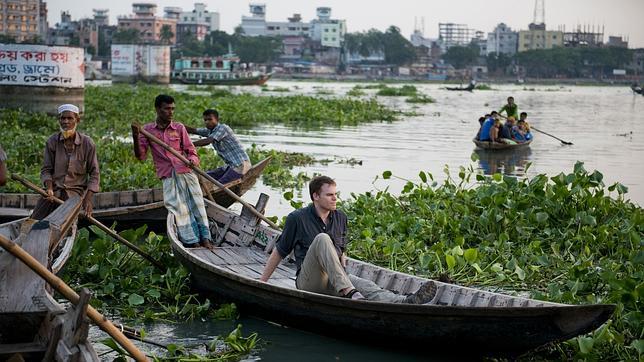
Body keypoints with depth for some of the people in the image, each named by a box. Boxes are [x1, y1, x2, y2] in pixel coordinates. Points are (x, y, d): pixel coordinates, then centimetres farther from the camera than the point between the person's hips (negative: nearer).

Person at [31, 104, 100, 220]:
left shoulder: (87, 143, -3)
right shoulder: (52, 141, 1)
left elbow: (94, 174, 1)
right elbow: (46, 170, 5)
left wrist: (88, 199, -10)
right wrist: (49, 188, -15)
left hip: (76, 191, -2)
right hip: (54, 189, 2)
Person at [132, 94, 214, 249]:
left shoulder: (179, 128, 5)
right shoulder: (147, 130, 6)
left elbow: (191, 151, 8)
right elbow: (141, 156, 2)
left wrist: (193, 160, -16)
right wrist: (136, 138, -14)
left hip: (187, 172, 1)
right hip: (168, 178, -1)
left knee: (197, 206, -6)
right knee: (180, 210, -9)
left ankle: (205, 239, -5)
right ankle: (193, 242, -12)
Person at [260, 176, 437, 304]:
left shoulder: (340, 218, 14)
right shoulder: (297, 219, -1)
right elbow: (279, 252, 6)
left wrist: (343, 276, 13)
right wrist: (262, 282, 7)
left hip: (333, 283, 4)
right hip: (308, 281, -4)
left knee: (364, 285, -30)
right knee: (322, 239, -31)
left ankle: (405, 302, -60)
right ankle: (350, 293, -49)